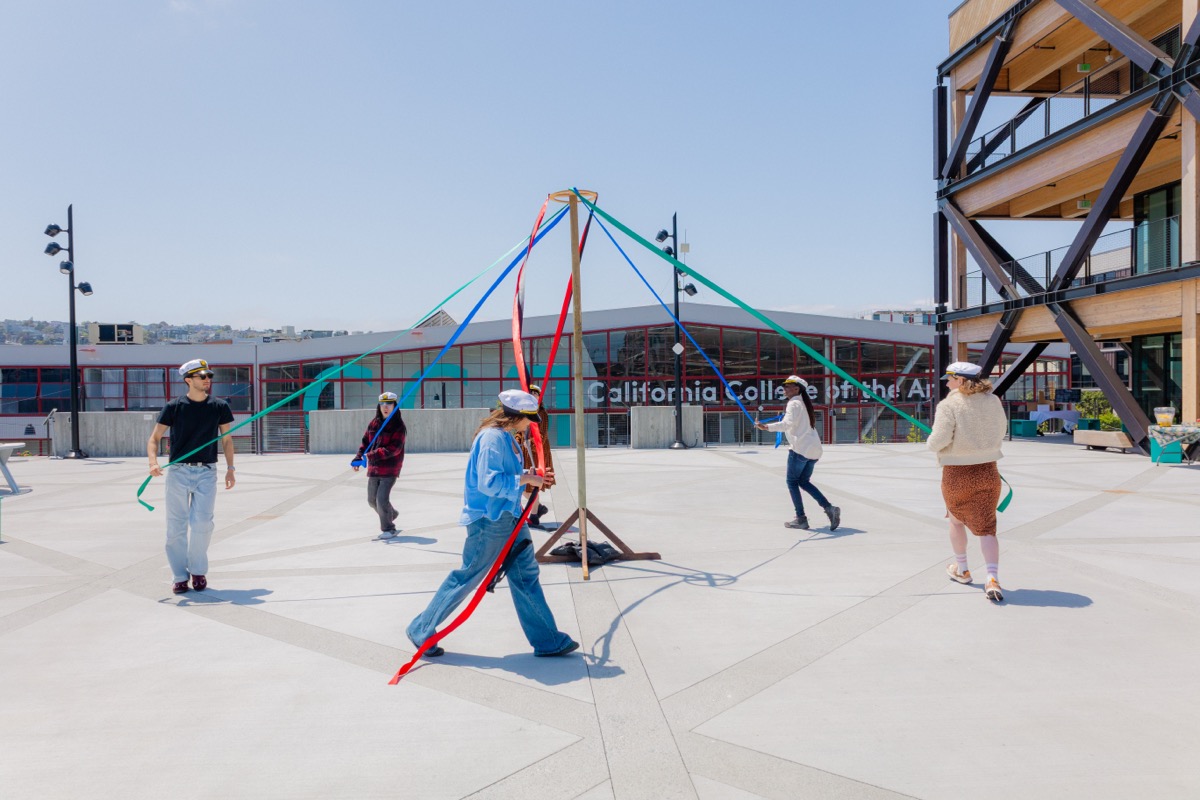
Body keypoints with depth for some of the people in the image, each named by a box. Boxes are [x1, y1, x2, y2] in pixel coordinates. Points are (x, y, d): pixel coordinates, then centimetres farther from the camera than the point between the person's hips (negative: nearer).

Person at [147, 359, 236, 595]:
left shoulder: (219, 406, 5)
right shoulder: (174, 407, 0)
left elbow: (227, 439, 11)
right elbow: (154, 437, 1)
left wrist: (230, 468, 2)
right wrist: (153, 462, -17)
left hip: (207, 472, 0)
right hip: (177, 471, 0)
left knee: (202, 524, -6)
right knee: (176, 526, 3)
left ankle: (198, 571, 14)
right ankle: (180, 575, 15)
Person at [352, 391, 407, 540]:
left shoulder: (398, 426, -11)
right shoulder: (374, 424, 7)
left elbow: (394, 448, -20)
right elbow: (365, 442, 12)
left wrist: (374, 455, -26)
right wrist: (358, 457, -4)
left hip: (390, 469, -7)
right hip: (374, 468, 7)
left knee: (382, 498, -13)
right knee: (372, 500, 15)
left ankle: (388, 529, 6)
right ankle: (391, 514, 43)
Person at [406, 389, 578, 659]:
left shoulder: (508, 438, 11)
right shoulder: (493, 437, -19)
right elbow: (488, 481, -26)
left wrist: (531, 476, 6)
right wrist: (525, 479, -20)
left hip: (509, 518, 10)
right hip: (489, 520, -10)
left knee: (526, 576, 11)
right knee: (467, 577, 2)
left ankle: (548, 641, 18)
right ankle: (421, 630, 19)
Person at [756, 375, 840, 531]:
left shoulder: (794, 403, -9)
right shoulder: (804, 403, 20)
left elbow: (787, 423, -26)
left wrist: (766, 427, -38)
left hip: (800, 448, -9)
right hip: (814, 449, 9)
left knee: (792, 482, 1)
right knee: (804, 482, 16)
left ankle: (801, 519, 0)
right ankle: (829, 508, 4)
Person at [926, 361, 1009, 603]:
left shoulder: (948, 405, -16)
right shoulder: (993, 401, 1)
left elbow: (939, 441, -20)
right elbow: (1000, 432, 12)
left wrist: (931, 442, 1)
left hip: (957, 474, -3)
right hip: (987, 472, 3)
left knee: (956, 520, 21)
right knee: (986, 527, 6)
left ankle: (961, 569, 35)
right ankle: (993, 579, -7)